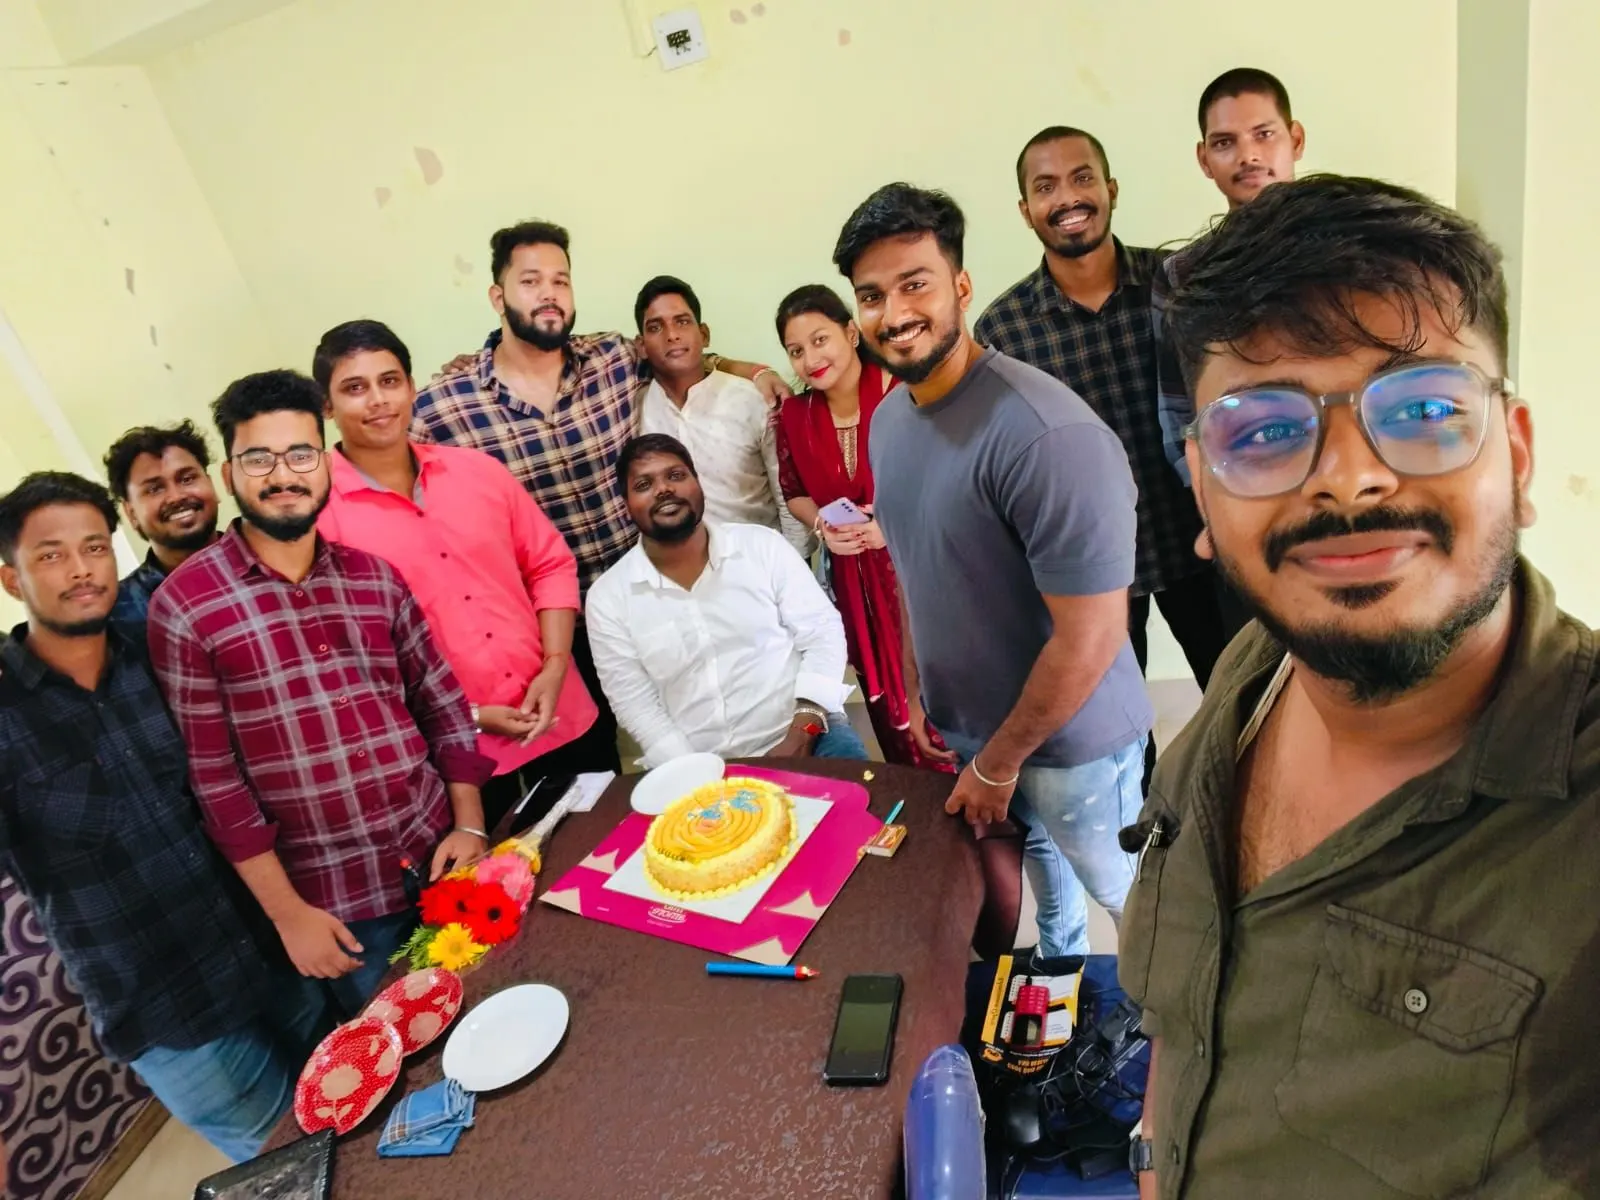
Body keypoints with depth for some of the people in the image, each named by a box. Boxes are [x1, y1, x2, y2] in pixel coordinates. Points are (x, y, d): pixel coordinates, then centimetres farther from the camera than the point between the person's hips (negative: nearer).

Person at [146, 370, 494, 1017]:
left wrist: (470, 825, -2)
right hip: (336, 902, -3)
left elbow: (442, 702, 6)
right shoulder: (184, 604, -9)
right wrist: (287, 913, -7)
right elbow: (210, 775, -8)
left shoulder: (374, 576, 3)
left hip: (442, 861, 4)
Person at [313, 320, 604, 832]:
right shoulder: (316, 514, -10)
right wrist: (464, 715, -14)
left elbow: (550, 564, 8)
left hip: (562, 725, 5)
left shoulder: (478, 470, 3)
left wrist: (555, 667, -6)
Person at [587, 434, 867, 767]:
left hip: (799, 739, -1)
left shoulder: (763, 544, 2)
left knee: (845, 759, -28)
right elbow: (636, 705, 0)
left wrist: (804, 729, -13)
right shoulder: (607, 597, 2)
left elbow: (823, 633, 0)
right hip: (698, 768, 2)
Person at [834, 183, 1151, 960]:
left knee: (1133, 899, 18)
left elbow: (1090, 635, -26)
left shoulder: (1045, 434, -29)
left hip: (1068, 741, -6)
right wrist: (916, 689, 11)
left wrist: (1000, 763, -15)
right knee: (1041, 878, 29)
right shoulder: (889, 417, -2)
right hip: (967, 726, 7)